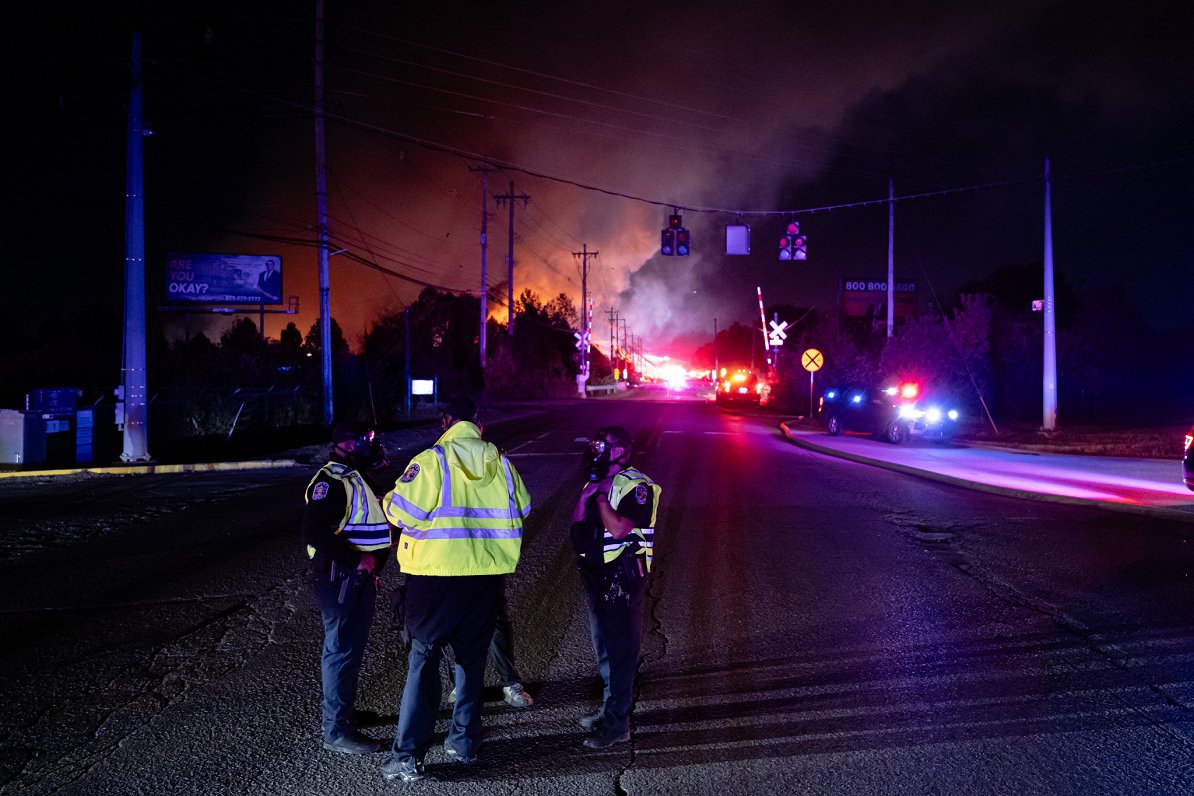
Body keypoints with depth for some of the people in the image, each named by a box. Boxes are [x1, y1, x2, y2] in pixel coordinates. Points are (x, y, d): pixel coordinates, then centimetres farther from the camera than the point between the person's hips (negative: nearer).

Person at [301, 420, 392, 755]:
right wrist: (357, 558, -24)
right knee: (342, 650, -8)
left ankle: (345, 711, 33)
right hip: (339, 578, -10)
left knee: (351, 649, 19)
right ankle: (336, 731, -3)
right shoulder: (330, 481, -16)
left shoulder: (357, 479, 17)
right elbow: (314, 533, -27)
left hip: (359, 577, 10)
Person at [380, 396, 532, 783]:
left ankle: (408, 755, -2)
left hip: (438, 574, -4)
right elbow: (521, 509, 11)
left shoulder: (430, 461, -11)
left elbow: (401, 511, -14)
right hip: (489, 574, 4)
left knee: (424, 658, 1)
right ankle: (465, 740, 24)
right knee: (472, 657, 17)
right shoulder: (501, 463, 4)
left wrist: (388, 499, 8)